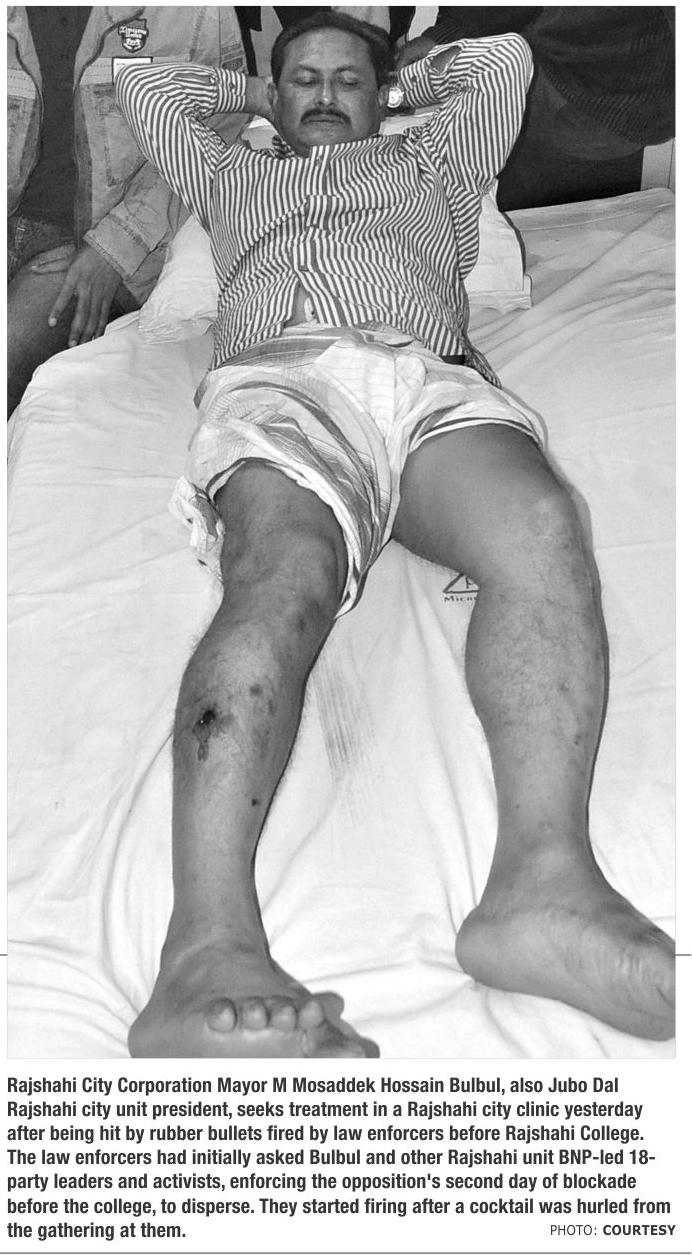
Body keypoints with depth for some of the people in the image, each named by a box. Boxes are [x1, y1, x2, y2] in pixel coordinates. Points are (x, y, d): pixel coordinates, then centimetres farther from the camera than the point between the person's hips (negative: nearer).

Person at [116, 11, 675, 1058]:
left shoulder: (432, 163, 43)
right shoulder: (235, 178, 43)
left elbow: (506, 56, 51)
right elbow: (144, 88, 52)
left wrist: (402, 85, 58)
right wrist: (252, 95, 58)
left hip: (430, 377, 2)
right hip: (277, 381, -1)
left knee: (539, 526, -36)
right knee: (283, 577, -37)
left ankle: (544, 874, -54)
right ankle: (209, 949, -56)